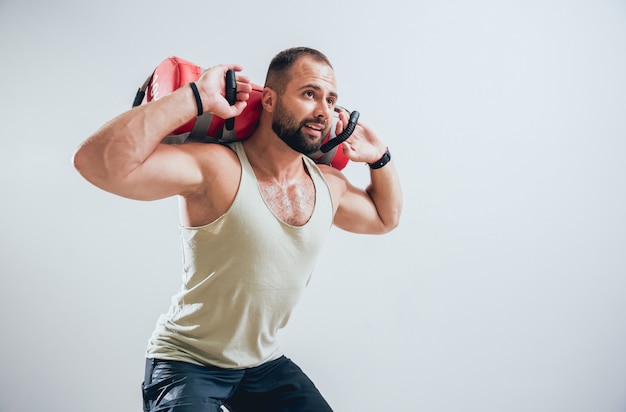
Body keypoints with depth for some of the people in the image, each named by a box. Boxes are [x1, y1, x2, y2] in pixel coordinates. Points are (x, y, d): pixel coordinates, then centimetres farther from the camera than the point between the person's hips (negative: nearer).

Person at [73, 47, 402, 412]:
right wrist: (197, 97, -35)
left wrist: (380, 157, 3)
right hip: (187, 364, -6)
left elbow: (386, 218, 19)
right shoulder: (219, 168, -24)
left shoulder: (329, 185, -1)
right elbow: (95, 162, -37)